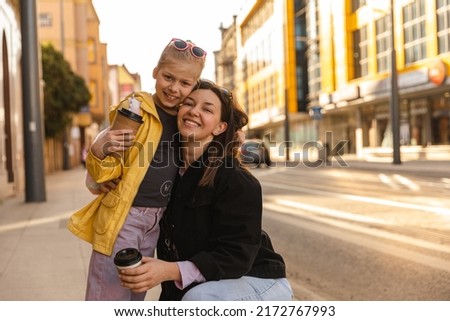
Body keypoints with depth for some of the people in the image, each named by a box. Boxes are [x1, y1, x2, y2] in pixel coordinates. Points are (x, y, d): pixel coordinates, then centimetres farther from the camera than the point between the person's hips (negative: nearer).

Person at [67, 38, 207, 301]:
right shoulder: (135, 109, -10)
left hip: (157, 222, 6)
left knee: (136, 298, 15)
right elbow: (96, 183, -8)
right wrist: (99, 150, -31)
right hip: (122, 219, -6)